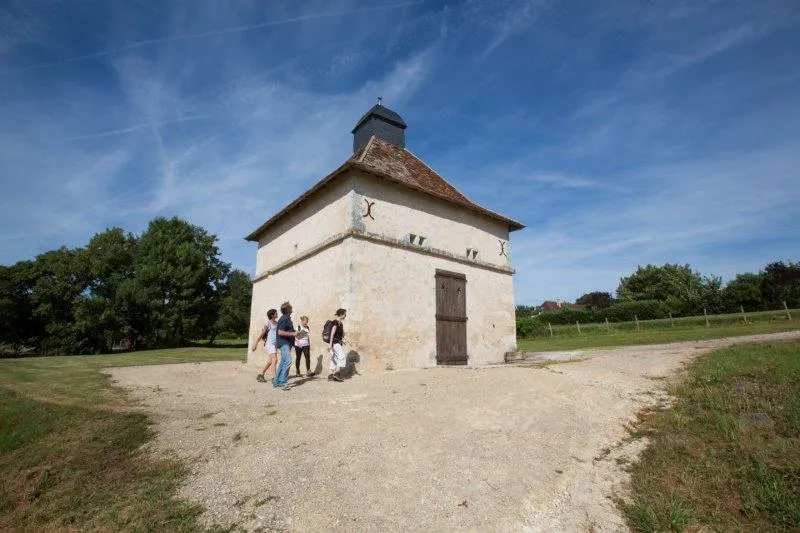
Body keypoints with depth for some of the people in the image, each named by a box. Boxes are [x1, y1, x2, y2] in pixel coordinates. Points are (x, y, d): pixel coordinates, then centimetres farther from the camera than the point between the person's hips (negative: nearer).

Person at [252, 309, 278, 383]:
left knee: (270, 361, 14)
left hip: (275, 344, 8)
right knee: (275, 360, -16)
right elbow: (262, 333, -10)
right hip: (270, 343, -8)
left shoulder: (277, 323, 11)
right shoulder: (268, 323, -9)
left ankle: (261, 375, 29)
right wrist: (256, 344, -11)